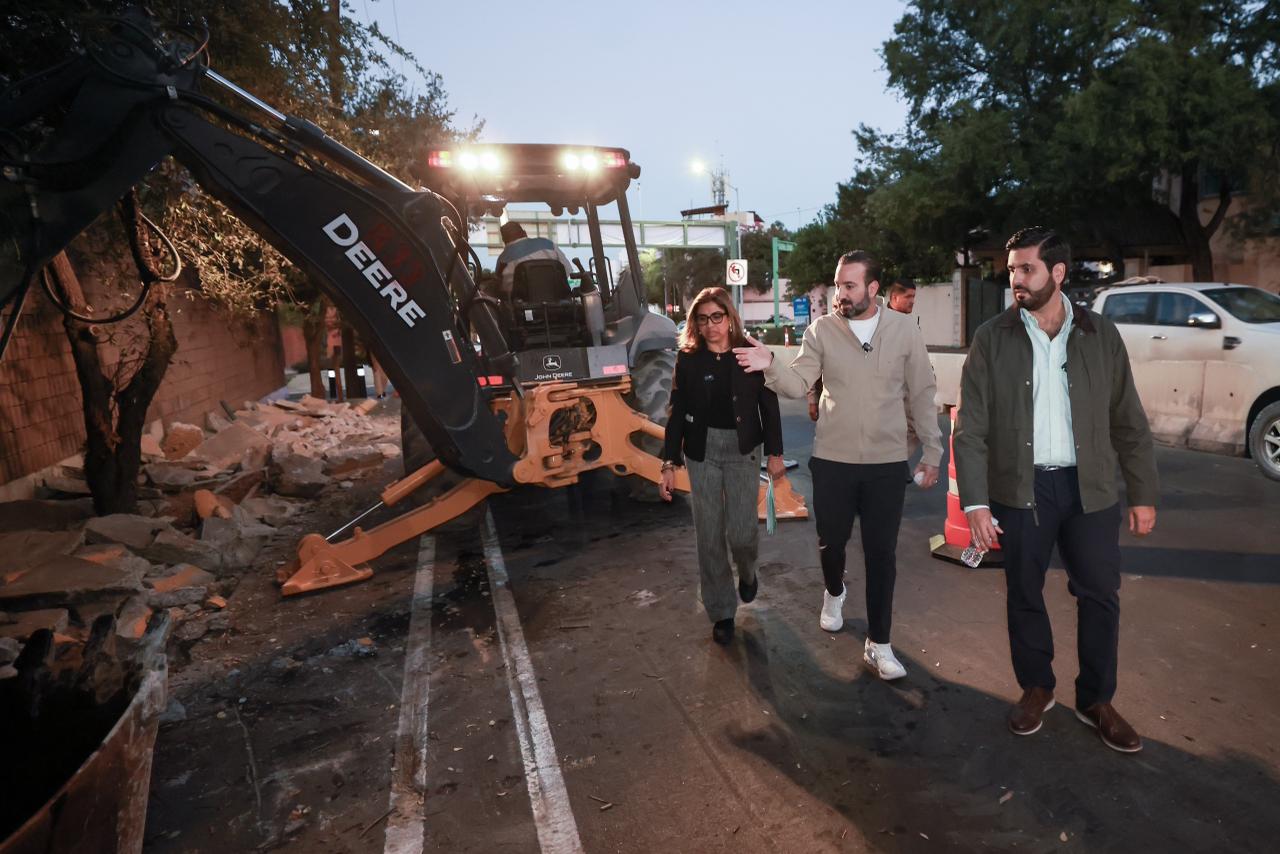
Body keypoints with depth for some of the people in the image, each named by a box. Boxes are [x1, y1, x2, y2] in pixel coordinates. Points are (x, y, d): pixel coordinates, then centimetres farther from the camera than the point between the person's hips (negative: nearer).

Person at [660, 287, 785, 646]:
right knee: (709, 535, 5)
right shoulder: (688, 358, -1)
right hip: (701, 452, 1)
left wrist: (775, 452, 2)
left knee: (741, 531, -4)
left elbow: (768, 404, 3)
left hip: (742, 450, -1)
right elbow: (677, 413, 0)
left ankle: (747, 572, 34)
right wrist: (669, 464, -4)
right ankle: (721, 612, 22)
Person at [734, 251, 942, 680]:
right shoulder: (822, 330, -3)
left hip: (888, 463, 0)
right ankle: (834, 592, 49)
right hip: (832, 460, 1)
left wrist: (932, 451, 4)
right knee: (831, 541, 15)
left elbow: (922, 394, 3)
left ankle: (878, 643, 20)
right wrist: (770, 366, -31)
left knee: (881, 553, 6)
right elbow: (798, 384, -11)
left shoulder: (905, 330, -3)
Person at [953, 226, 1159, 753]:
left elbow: (1129, 422, 6)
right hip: (1021, 489, -1)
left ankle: (1096, 700, 29)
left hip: (1090, 487, 2)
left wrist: (1143, 493, 4)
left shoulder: (1101, 335, 2)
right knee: (1024, 595, 11)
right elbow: (971, 427, -8)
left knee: (1100, 595, 9)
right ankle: (1035, 688, 32)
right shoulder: (992, 339, -4)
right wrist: (975, 500, -15)